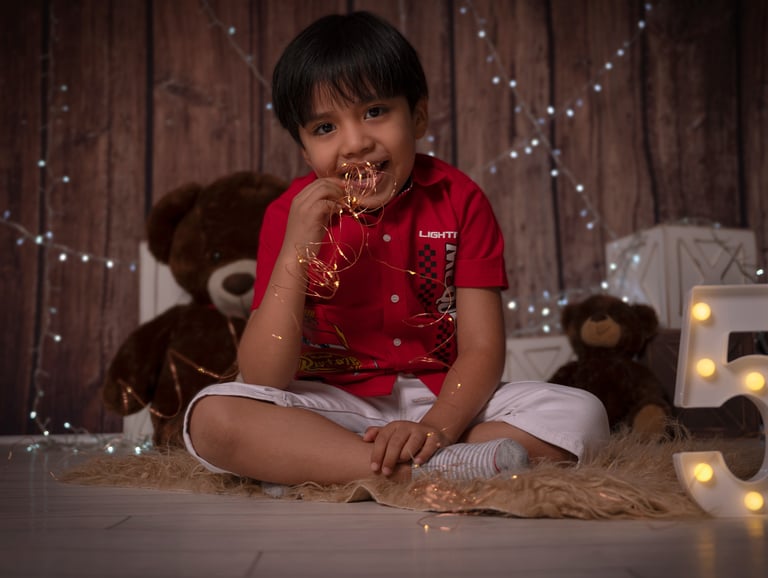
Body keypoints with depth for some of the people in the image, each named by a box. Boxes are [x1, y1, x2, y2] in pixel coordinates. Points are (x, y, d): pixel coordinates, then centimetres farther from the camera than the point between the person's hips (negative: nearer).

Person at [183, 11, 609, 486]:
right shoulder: (292, 215, -4)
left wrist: (434, 428, -27)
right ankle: (439, 470, -30)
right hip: (332, 410, -1)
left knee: (582, 414, -22)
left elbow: (483, 348, -7)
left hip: (445, 403, 1)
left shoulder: (459, 200, -3)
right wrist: (294, 252, -23)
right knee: (212, 417, -28)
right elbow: (263, 379, -12)